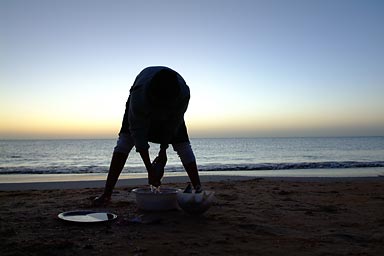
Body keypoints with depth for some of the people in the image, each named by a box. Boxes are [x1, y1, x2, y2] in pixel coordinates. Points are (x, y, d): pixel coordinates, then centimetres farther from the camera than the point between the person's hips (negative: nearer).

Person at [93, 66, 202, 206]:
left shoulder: (183, 93, -40)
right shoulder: (138, 95, -44)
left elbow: (173, 125, -23)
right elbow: (138, 132, -36)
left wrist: (163, 151, -18)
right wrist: (150, 169, -35)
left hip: (171, 113, 2)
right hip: (142, 109, -1)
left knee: (183, 144, -10)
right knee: (125, 140, -17)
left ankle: (199, 190, -3)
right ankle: (106, 194, -15)